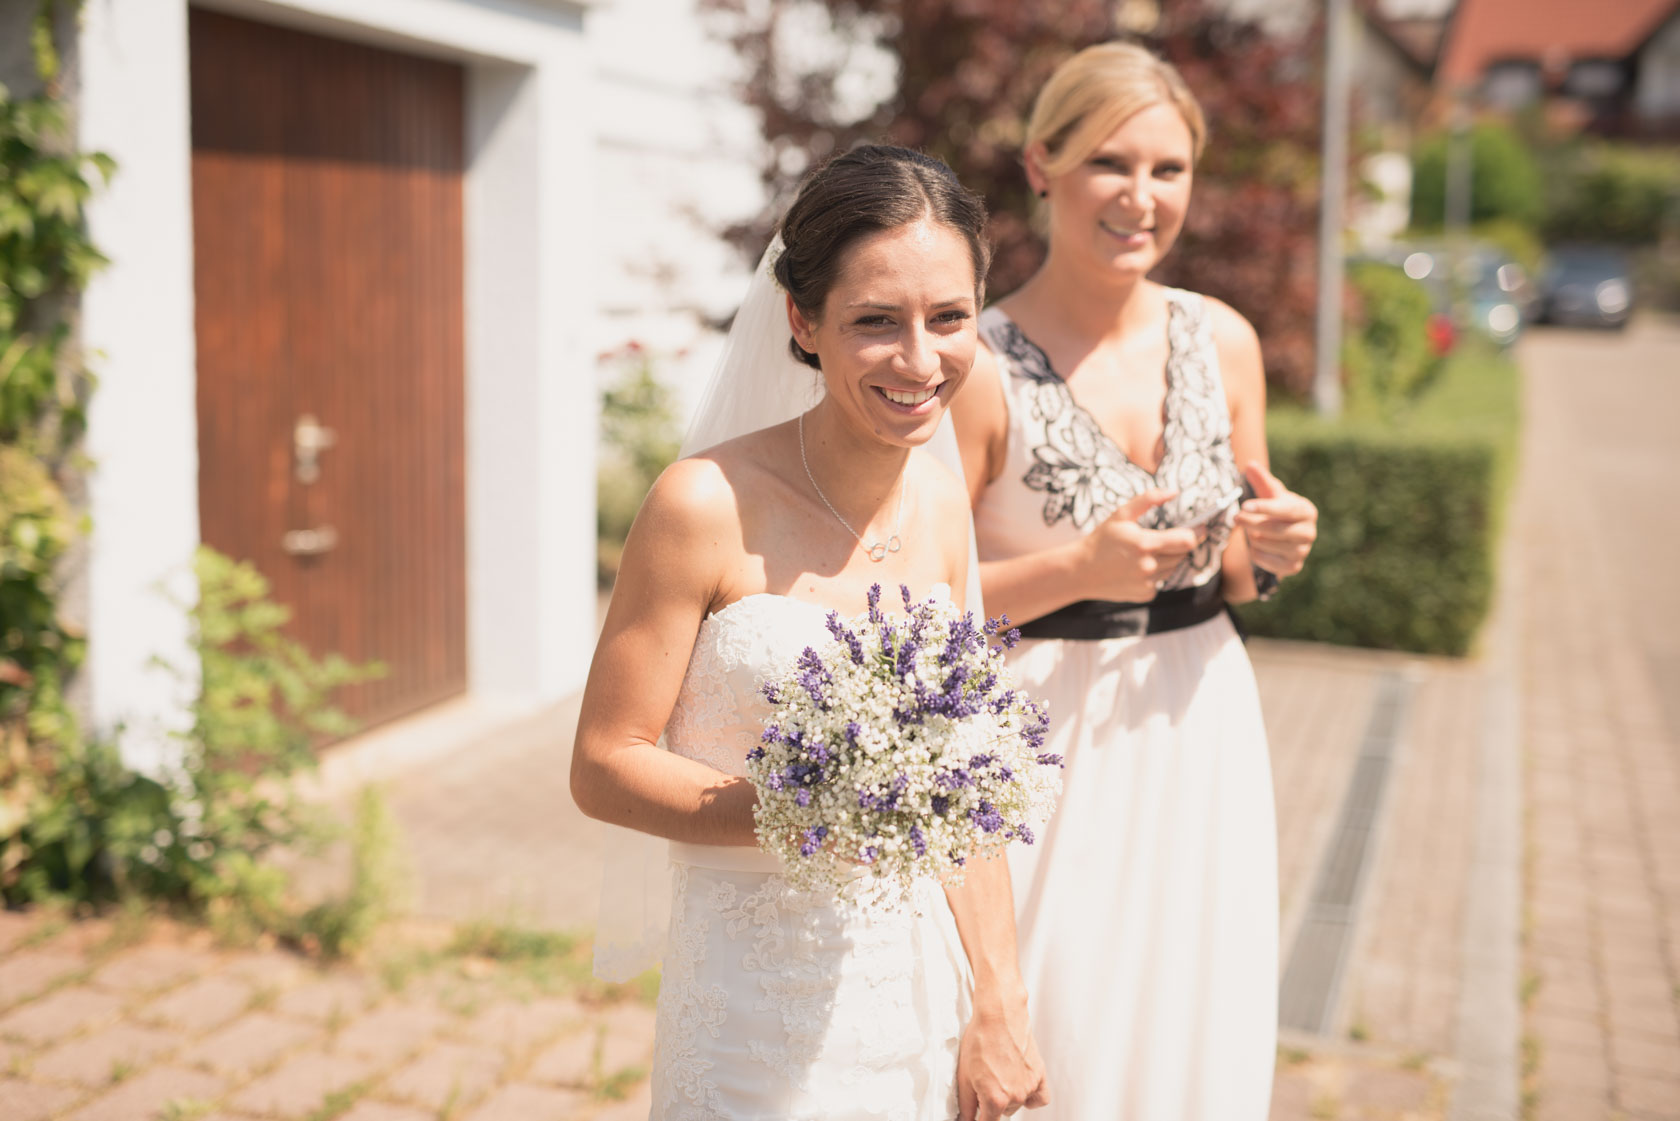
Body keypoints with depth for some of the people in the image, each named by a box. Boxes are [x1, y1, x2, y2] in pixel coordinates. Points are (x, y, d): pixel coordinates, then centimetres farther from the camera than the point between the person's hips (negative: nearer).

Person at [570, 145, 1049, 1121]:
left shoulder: (942, 501, -1)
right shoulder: (708, 506, -18)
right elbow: (605, 766, -13)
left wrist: (998, 1007, 1)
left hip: (923, 988, 5)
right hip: (759, 1000, -5)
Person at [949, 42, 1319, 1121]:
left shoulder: (1223, 341, 3)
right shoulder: (983, 366, -14)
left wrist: (1269, 553, -8)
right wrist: (1078, 568, -22)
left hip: (1199, 724, 5)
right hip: (1046, 743, -5)